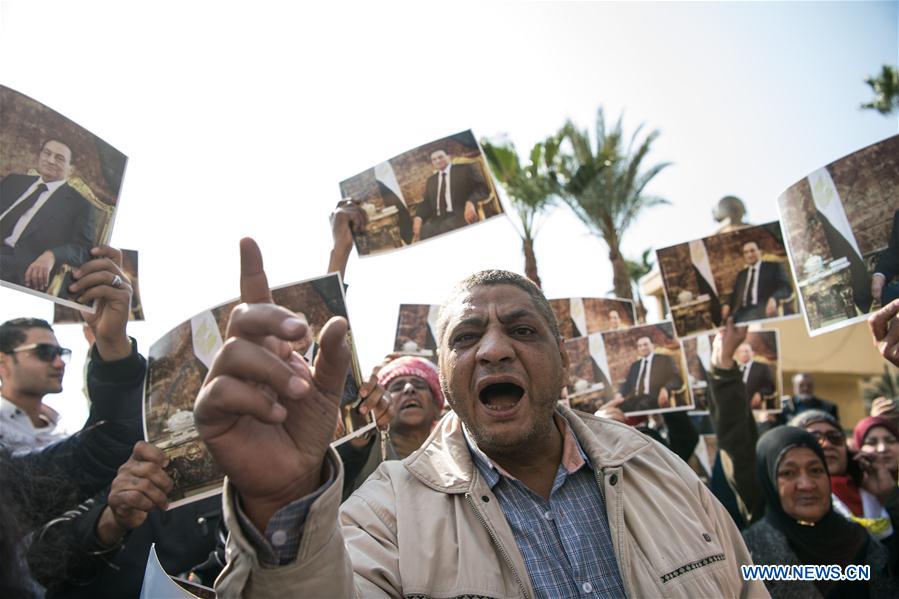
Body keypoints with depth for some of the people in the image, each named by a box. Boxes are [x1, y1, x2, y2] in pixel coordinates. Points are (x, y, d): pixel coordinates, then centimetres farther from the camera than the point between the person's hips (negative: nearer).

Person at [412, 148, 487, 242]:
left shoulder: (466, 169, 14)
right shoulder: (431, 180, 30)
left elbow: (482, 187, 2)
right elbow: (427, 203, 20)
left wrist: (471, 203, -20)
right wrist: (418, 217, -4)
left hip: (462, 214, -4)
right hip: (438, 220, 4)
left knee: (443, 229, -38)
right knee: (423, 232, -31)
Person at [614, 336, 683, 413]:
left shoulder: (664, 360, 14)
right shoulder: (635, 365, 30)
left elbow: (677, 379, 2)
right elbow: (627, 384, 23)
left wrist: (665, 389, -19)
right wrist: (620, 394, 0)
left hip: (655, 398, -4)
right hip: (635, 399, 4)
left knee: (642, 405, -40)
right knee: (618, 406, -30)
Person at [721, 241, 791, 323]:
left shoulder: (774, 267, 14)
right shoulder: (741, 274, 30)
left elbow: (785, 287, 2)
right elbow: (735, 294, 23)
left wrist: (773, 298, -20)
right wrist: (727, 305, 0)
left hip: (764, 309, -3)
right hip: (741, 313, 3)